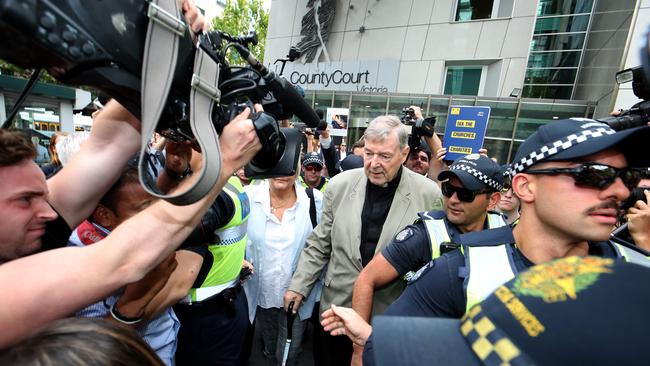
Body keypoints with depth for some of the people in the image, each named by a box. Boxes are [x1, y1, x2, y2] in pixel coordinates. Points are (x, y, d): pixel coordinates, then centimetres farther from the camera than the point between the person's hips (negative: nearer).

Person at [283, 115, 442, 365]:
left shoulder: (429, 195, -12)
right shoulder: (340, 185, -7)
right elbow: (320, 243, 2)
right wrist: (299, 286, 3)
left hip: (392, 313, -1)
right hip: (338, 306, 2)